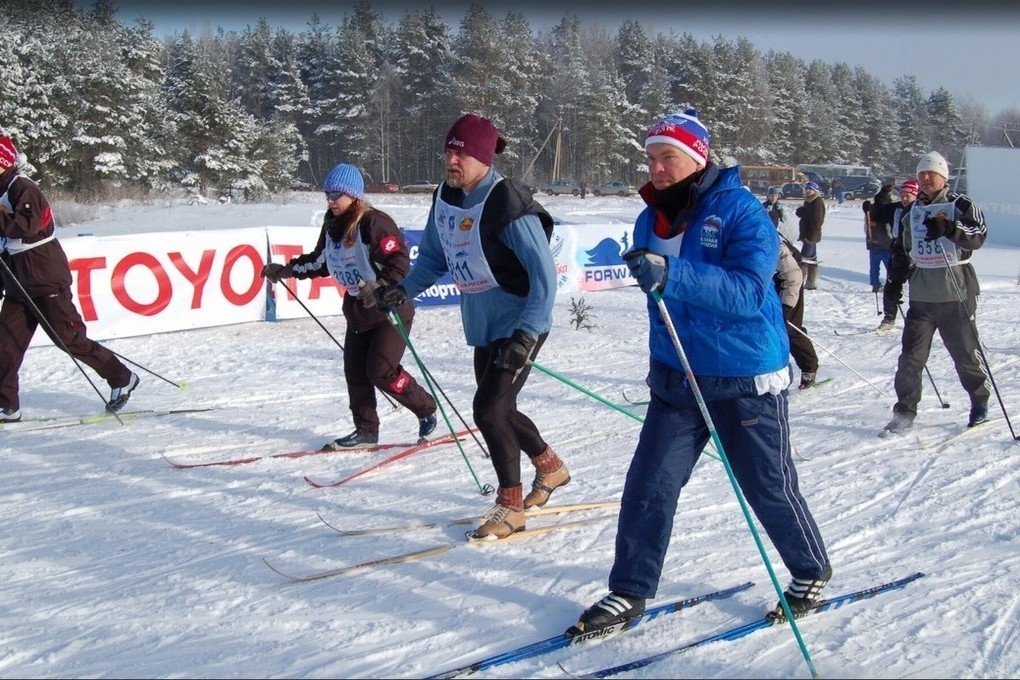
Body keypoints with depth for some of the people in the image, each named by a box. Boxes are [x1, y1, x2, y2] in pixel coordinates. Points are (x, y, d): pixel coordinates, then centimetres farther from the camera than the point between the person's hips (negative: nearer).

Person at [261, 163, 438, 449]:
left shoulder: (375, 223, -20)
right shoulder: (332, 225, 5)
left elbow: (400, 263, -27)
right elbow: (320, 261, 21)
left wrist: (379, 287, -41)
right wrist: (284, 270, 20)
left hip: (391, 309, -8)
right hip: (357, 308, 8)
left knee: (381, 371, -12)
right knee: (355, 371, 5)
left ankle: (426, 410, 9)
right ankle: (366, 430, 16)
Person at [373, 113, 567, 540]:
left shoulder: (508, 206, -22)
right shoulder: (444, 198, 1)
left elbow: (543, 274, -24)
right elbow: (434, 256, 15)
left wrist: (526, 335, -31)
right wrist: (404, 289, -2)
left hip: (520, 327, -8)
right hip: (483, 327, 8)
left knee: (488, 409, -13)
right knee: (500, 409, 18)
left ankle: (510, 505, 4)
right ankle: (550, 467, 42)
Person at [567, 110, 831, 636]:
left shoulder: (741, 212, -15)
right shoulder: (652, 219, 5)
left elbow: (749, 292, -29)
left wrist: (672, 273, -40)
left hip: (746, 379, -5)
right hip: (676, 377, 5)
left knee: (769, 488, 9)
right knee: (648, 485, 0)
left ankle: (812, 575, 33)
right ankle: (628, 594, 11)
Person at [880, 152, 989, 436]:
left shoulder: (960, 205, -3)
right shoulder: (912, 212, 13)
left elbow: (978, 236, -18)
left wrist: (949, 228, -32)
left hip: (956, 294, -4)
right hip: (921, 295, 4)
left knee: (966, 352, 6)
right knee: (911, 356, -1)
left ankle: (980, 402, 26)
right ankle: (905, 412, 6)